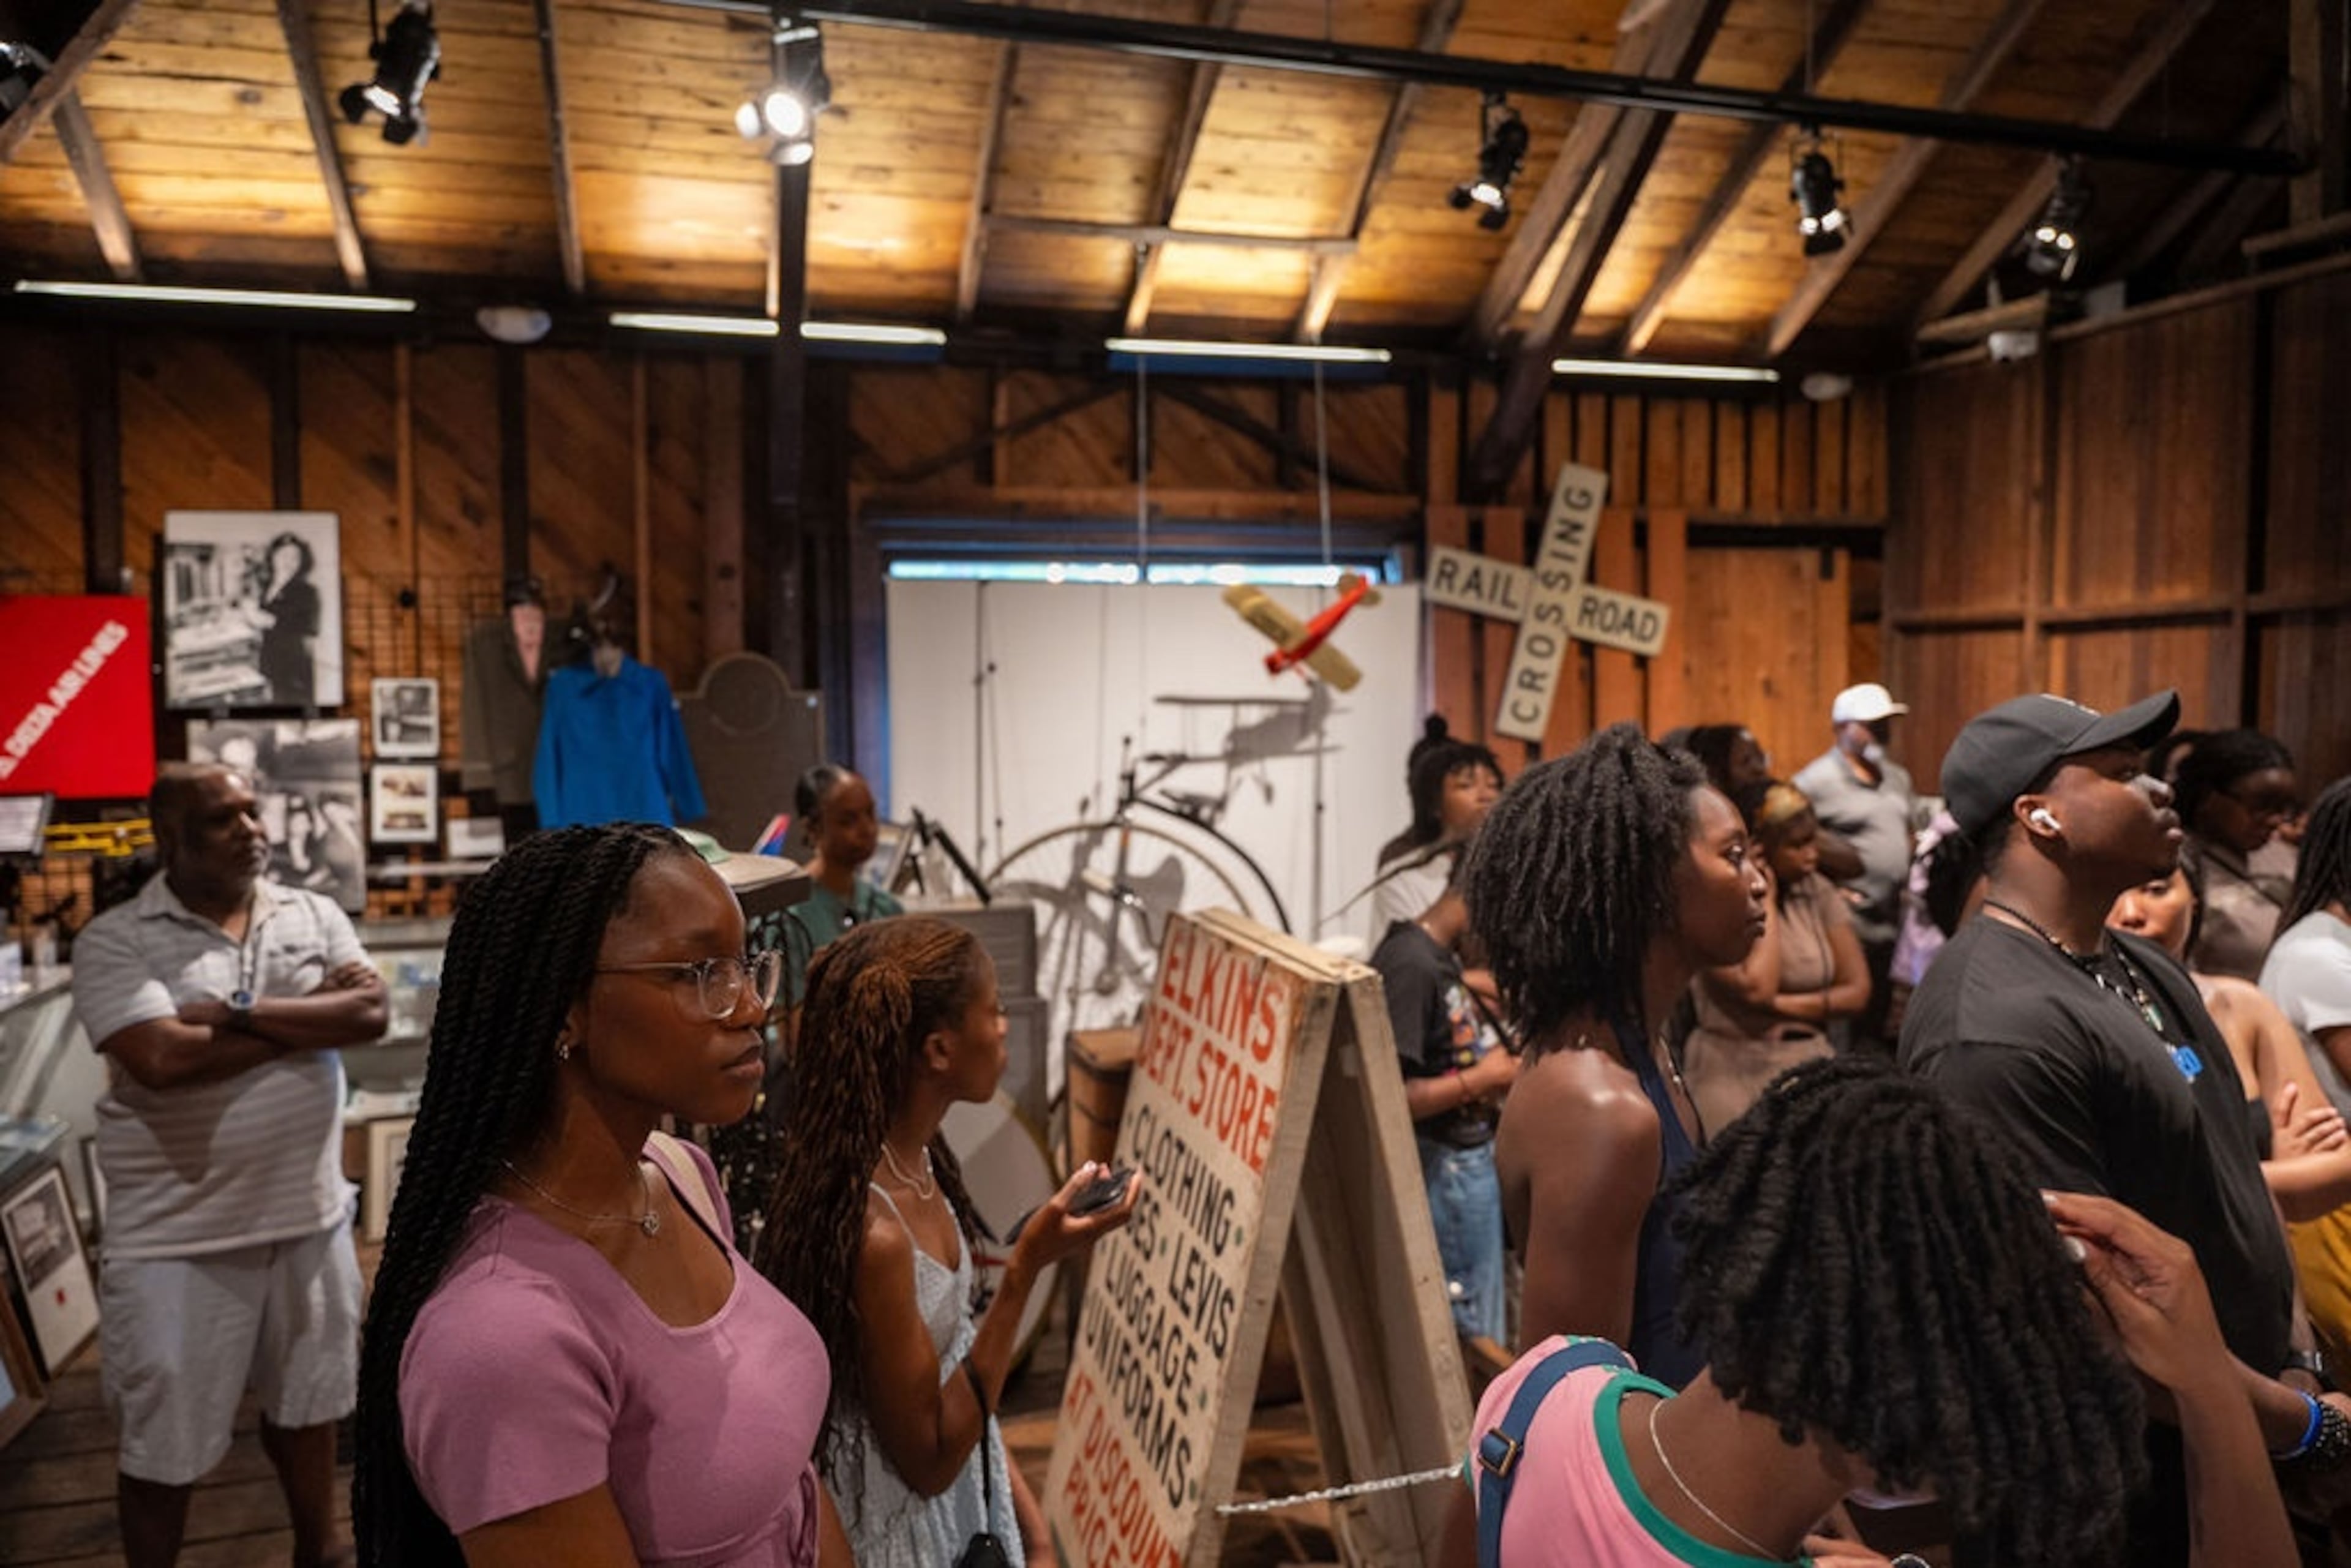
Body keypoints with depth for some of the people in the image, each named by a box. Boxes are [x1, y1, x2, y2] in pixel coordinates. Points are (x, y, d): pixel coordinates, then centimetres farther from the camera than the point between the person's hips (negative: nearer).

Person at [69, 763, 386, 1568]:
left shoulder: (314, 915, 3)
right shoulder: (115, 941, -9)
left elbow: (371, 1014, -10)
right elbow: (164, 1058, -23)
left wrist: (243, 1009, -19)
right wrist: (312, 1017, -14)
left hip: (309, 1214, 4)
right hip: (179, 1238, -4)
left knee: (307, 1402, 22)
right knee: (163, 1444, 11)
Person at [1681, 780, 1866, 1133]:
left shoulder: (1818, 892, 6)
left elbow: (1857, 991, 5)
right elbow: (1757, 988, -20)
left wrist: (1782, 1005, -9)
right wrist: (1766, 900, -12)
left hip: (1809, 1064, 4)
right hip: (1733, 1067, -4)